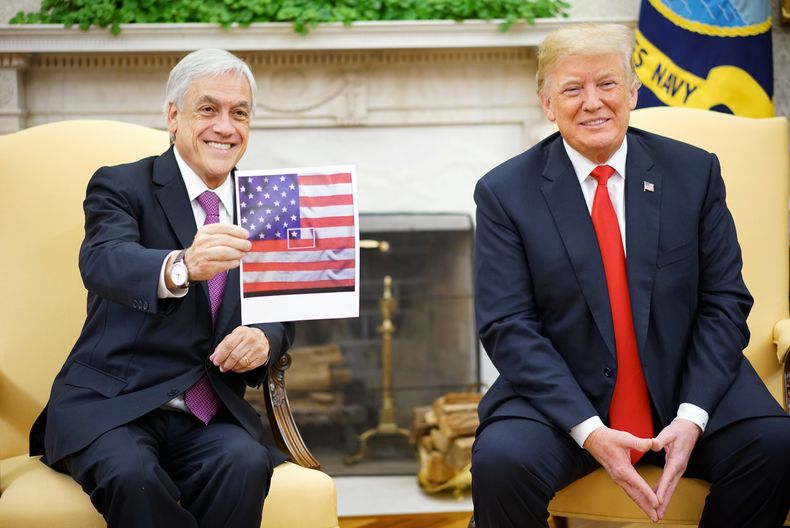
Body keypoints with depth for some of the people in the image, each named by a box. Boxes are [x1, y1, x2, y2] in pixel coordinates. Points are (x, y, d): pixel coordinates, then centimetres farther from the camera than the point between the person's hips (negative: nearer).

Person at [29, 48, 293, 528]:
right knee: (131, 473, -34)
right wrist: (180, 267, -46)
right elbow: (101, 263, -23)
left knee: (245, 462, -29)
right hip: (109, 405, -3)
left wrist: (265, 339, -13)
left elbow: (282, 313, 13)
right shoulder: (121, 186, -1)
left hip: (210, 415, 3)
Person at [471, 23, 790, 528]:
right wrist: (588, 430, -19)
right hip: (562, 395, -1)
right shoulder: (505, 193, -2)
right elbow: (508, 327, -7)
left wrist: (692, 415, -13)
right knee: (500, 461, -30)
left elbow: (724, 302, 2)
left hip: (685, 389, 2)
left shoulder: (694, 172, 4)